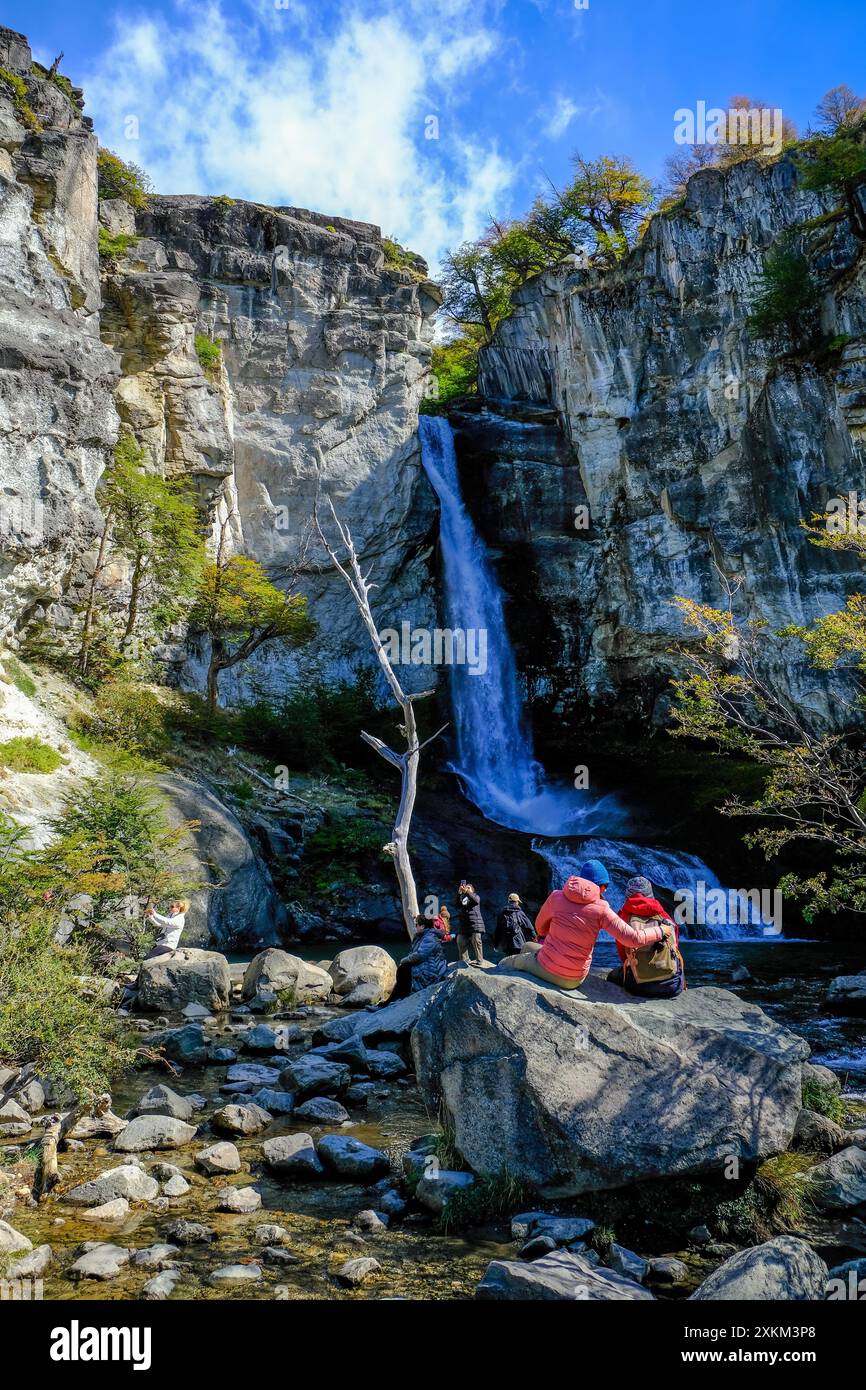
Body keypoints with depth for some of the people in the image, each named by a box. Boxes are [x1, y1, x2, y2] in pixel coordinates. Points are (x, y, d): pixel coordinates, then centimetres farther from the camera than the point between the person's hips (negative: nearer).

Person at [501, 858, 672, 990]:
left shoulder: (557, 896, -5)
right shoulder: (601, 909, -11)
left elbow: (540, 927, 11)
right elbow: (633, 938, -13)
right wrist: (661, 931, 2)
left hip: (545, 968, -1)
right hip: (573, 981, 1)